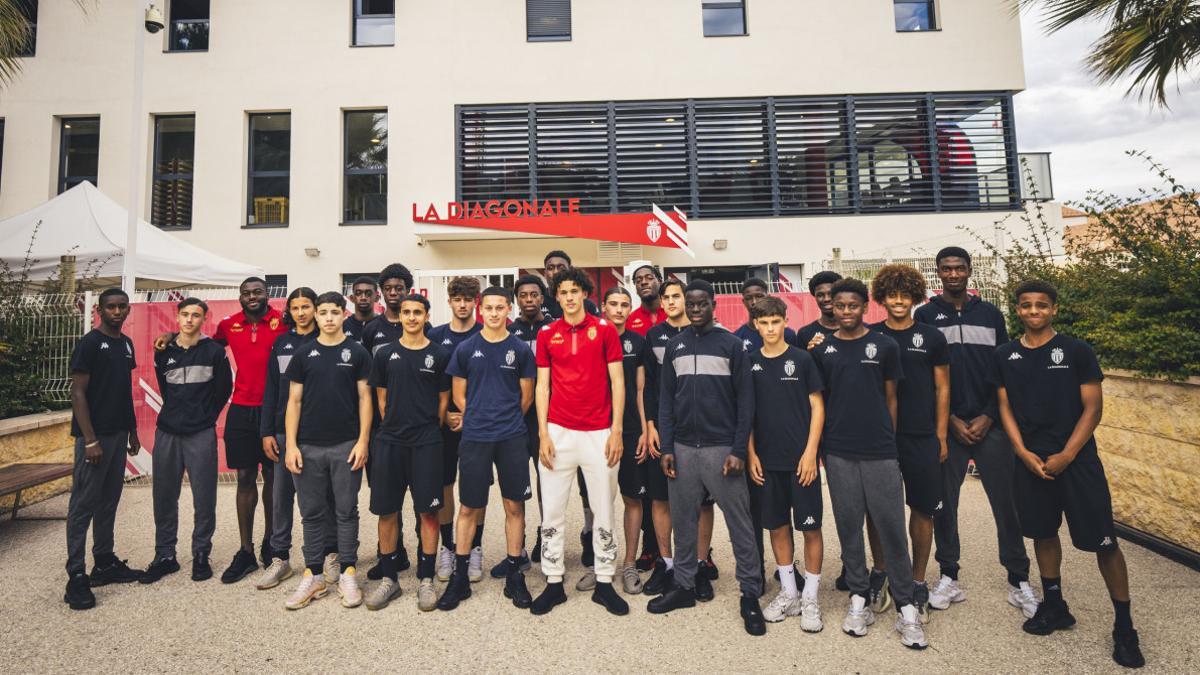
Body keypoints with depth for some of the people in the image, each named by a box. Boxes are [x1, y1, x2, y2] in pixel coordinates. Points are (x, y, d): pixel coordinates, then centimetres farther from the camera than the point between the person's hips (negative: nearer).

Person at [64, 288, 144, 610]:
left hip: (119, 434, 7)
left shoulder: (126, 343, 11)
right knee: (83, 505, -1)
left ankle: (105, 563, 24)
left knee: (108, 502, 14)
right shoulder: (89, 343, -9)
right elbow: (78, 393, -13)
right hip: (94, 436, -7)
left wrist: (132, 431, 16)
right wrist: (90, 440, -18)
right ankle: (76, 576, 6)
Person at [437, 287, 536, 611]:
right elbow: (458, 394, 8)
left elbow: (526, 396, 8)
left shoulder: (520, 350, 3)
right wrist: (478, 419, 5)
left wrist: (507, 421, 8)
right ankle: (459, 578, 22)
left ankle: (514, 576, 21)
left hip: (512, 438, 0)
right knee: (469, 507, 8)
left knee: (514, 505, 6)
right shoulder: (466, 349, 3)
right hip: (474, 438, 0)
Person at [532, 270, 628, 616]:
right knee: (552, 512, 7)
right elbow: (542, 386, 6)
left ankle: (604, 583, 23)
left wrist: (617, 430, -6)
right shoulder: (546, 334, 6)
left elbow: (617, 382, 0)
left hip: (599, 433, -1)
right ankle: (553, 583, 22)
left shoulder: (604, 329, 0)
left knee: (604, 510, 8)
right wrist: (543, 433, -1)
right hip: (558, 432, 2)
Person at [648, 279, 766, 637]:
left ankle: (750, 594, 17)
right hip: (683, 449, 3)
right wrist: (666, 448, 1)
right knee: (683, 521, 12)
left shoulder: (732, 344, 0)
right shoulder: (675, 345, 9)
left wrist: (738, 450, -10)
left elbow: (745, 400, -3)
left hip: (722, 449, -3)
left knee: (739, 524, 3)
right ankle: (684, 586, 27)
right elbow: (666, 399, 8)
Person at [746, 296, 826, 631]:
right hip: (767, 460, 3)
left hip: (801, 458, -2)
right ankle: (788, 593, 27)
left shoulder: (801, 359, -3)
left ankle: (810, 598, 20)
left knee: (810, 527, 4)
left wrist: (810, 452, -9)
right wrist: (751, 453, 1)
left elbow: (817, 407, -2)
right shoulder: (750, 363, 3)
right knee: (777, 527, 11)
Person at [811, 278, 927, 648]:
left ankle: (905, 607, 16)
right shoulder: (821, 350, 4)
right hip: (838, 453, 1)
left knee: (892, 528, 3)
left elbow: (890, 399, 8)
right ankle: (859, 599, 22)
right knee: (849, 527, 9)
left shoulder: (885, 346, 3)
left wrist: (888, 440, 8)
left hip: (880, 452, -1)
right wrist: (819, 441, 4)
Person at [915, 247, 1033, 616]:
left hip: (990, 424, 1)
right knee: (944, 503, 5)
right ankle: (948, 577, 18)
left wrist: (989, 417, -4)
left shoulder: (990, 313, 9)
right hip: (946, 426, -1)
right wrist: (950, 420, -6)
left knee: (1006, 502, 4)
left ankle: (1019, 581, 18)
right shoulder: (926, 315, 3)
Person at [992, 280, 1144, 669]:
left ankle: (1124, 627, 17)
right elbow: (1006, 409, 5)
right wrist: (1023, 453, -7)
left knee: (1103, 542, 0)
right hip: (1030, 461, 3)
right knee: (1043, 533, 13)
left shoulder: (1077, 351, -4)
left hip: (1078, 460, -3)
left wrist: (1066, 455, -13)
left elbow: (1093, 408, -5)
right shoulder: (1005, 357, 3)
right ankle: (1054, 608, 29)